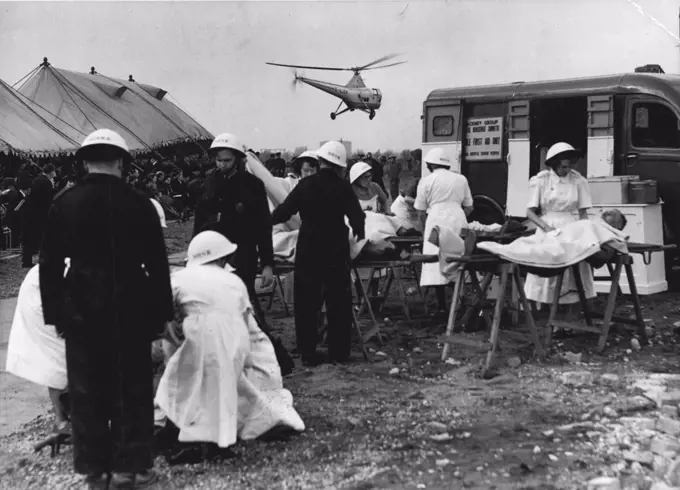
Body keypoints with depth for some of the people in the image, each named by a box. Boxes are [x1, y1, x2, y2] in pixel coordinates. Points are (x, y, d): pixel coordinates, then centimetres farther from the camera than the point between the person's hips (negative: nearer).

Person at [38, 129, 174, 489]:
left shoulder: (64, 204, -2)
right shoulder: (139, 204, -7)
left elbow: (50, 265, 0)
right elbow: (157, 265, -5)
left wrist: (54, 313, 8)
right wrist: (162, 313, 4)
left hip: (81, 309, 2)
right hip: (130, 307, -1)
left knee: (86, 391, 11)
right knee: (132, 389, 10)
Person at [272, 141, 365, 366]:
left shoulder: (305, 185, -4)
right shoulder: (343, 187, -5)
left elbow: (283, 212, -2)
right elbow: (357, 217, -9)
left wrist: (269, 220, 17)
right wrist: (359, 233, 11)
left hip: (308, 250, 0)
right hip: (337, 250, 0)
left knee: (307, 302, 6)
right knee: (339, 301, 10)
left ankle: (308, 352, 6)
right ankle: (339, 351, 13)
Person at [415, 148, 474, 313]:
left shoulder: (427, 181, 4)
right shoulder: (461, 179, 15)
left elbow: (420, 209, 7)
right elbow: (469, 207, 17)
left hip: (437, 221, -4)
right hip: (459, 220, 4)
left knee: (438, 265, -2)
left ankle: (442, 306, -3)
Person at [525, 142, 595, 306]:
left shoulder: (578, 180, 4)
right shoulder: (541, 180, -1)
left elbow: (583, 213, 8)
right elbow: (530, 212, -3)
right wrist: (546, 227, -18)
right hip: (547, 227, -2)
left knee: (574, 275, -7)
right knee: (544, 275, -8)